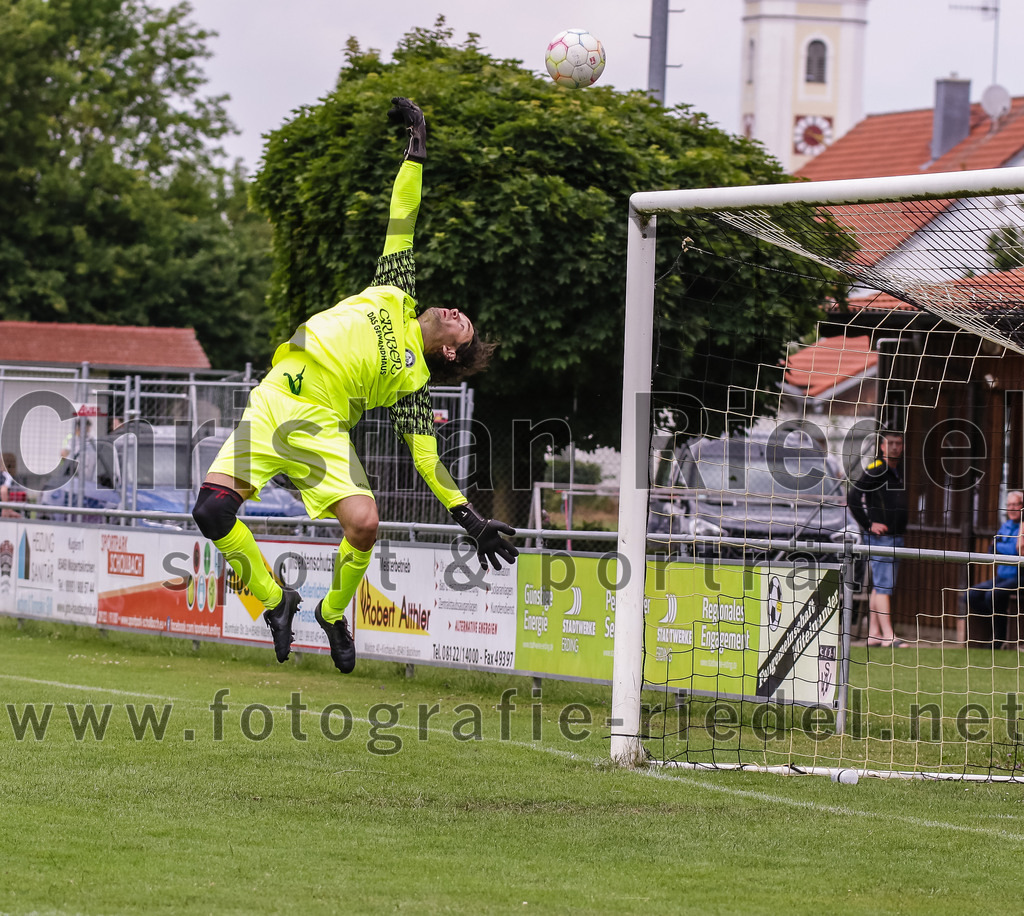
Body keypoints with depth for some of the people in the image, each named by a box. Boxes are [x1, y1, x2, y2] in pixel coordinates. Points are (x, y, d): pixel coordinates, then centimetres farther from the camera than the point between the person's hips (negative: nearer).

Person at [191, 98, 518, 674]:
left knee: (364, 524, -25)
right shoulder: (395, 297, 16)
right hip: (275, 401, 2)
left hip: (322, 426, -1)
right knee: (213, 510, -17)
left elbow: (427, 456, 8)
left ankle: (334, 613, 8)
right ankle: (276, 600, 9)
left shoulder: (413, 380, 10)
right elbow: (401, 222, 18)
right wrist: (417, 151, 18)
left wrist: (471, 519, -1)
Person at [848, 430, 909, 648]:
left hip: (897, 537, 8)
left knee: (880, 585, 10)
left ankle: (874, 634, 14)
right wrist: (868, 524, -14)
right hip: (879, 536, -8)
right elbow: (853, 497, -15)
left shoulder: (900, 471, 15)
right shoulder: (875, 470, -9)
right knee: (883, 585, -10)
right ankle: (887, 635, -12)